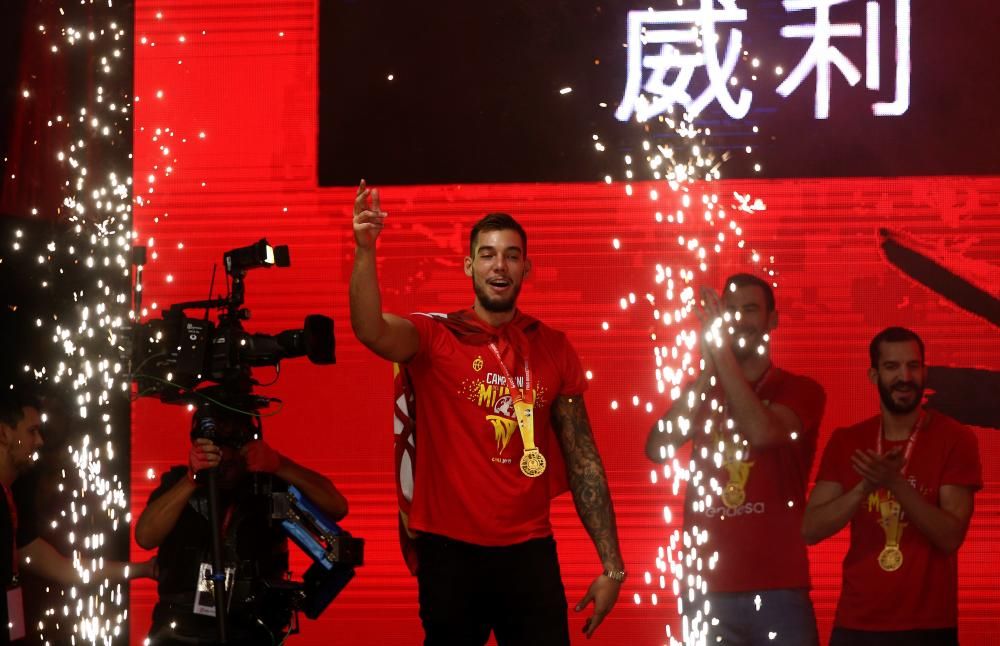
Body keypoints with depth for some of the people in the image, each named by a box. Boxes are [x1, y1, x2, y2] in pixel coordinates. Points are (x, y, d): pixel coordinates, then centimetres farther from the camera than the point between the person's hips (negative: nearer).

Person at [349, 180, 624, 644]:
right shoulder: (435, 337, -1)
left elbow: (583, 462, 7)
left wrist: (611, 565, 3)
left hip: (529, 552, 2)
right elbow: (370, 330, -23)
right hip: (450, 551, -2)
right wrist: (365, 250, -39)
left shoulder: (553, 350, 6)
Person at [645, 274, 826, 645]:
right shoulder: (701, 390, 13)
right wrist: (705, 371, -9)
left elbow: (762, 432, -18)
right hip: (706, 587, 3)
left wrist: (723, 352, -15)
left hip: (776, 589, -2)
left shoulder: (800, 390, 4)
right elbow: (657, 450, -5)